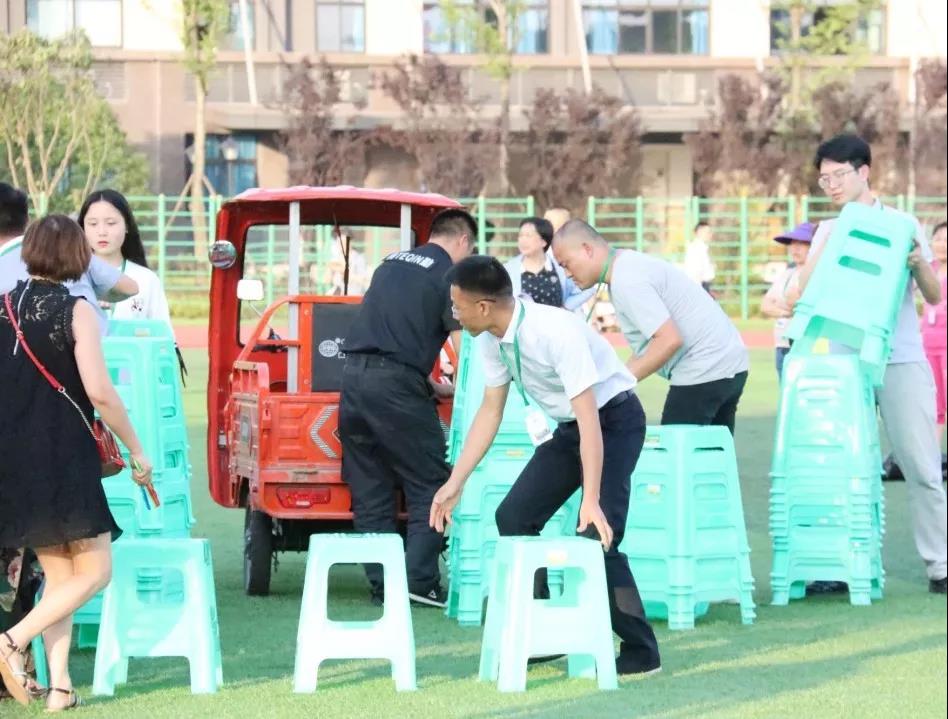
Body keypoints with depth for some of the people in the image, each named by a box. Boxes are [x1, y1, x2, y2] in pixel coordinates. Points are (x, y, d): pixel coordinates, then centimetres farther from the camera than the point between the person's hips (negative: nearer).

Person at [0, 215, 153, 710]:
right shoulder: (75, 312, -11)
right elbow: (99, 392, -16)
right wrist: (136, 450, -6)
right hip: (65, 460, -6)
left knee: (57, 574, 14)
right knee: (94, 572, 4)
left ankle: (59, 684, 5)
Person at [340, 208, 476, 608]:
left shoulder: (392, 263, 21)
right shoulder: (449, 275, 1)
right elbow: (465, 346, -4)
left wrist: (428, 386, 30)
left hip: (354, 376, 7)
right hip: (396, 384, -6)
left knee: (369, 492, 10)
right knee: (429, 485, 2)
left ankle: (381, 586, 10)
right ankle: (419, 580, -6)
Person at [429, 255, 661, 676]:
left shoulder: (556, 332, -32)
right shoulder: (491, 339, -8)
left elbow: (589, 417, -34)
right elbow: (490, 411, 5)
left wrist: (591, 499, -39)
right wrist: (455, 483, 2)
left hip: (614, 420, -8)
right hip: (569, 427, 9)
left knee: (595, 535, -20)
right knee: (513, 517, 2)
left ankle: (640, 653, -9)